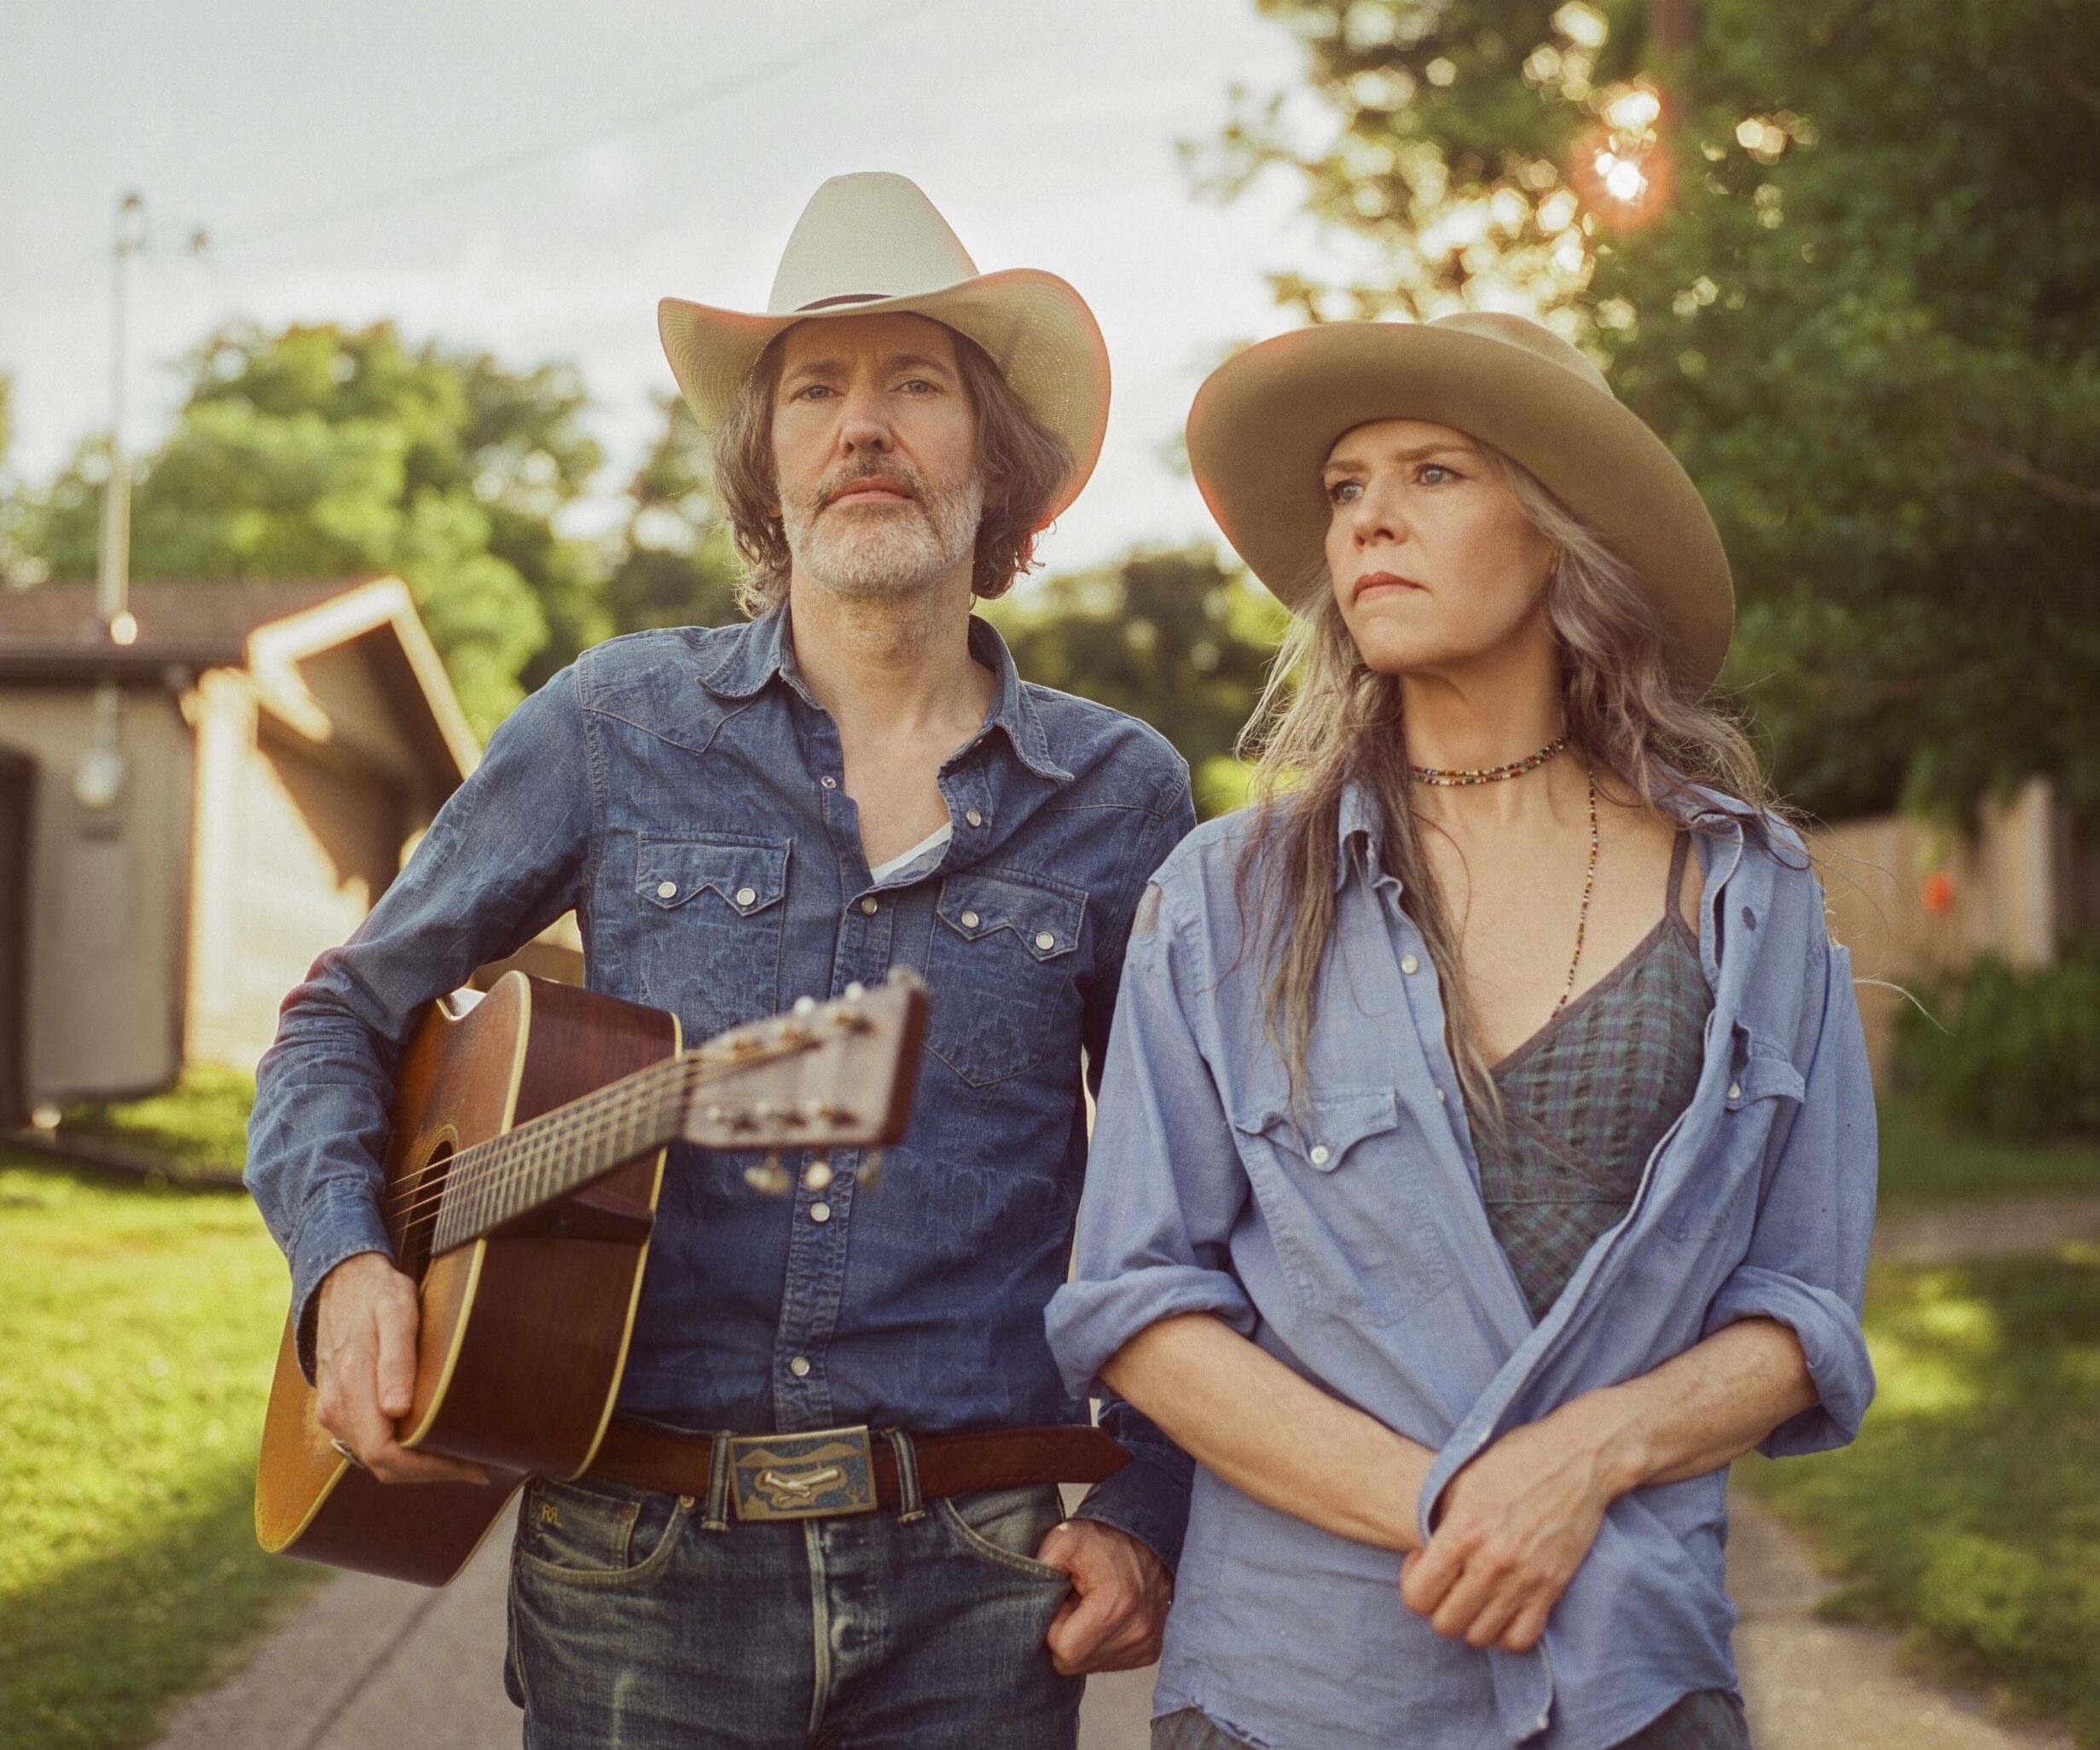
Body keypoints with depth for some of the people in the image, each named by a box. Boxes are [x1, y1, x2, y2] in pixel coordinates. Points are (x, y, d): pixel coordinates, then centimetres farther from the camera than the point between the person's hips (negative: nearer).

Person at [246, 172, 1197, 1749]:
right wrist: (344, 1261, -9)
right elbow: (347, 1016, 9)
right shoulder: (616, 725, 2)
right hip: (640, 1572, 0)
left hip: (971, 1593, 1)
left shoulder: (1118, 796, 3)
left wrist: (1148, 1514, 1)